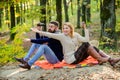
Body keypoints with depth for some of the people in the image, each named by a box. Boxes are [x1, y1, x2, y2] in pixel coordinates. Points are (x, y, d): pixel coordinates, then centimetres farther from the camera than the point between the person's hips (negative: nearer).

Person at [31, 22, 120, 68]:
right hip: (70, 59, -6)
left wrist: (85, 29, -5)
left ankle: (110, 60, -16)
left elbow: (86, 40, -3)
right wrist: (38, 31, -22)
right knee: (86, 45, -21)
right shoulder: (62, 36, -6)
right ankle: (101, 60, -20)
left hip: (77, 56, 6)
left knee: (93, 48, -11)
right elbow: (51, 35, -16)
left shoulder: (76, 35, 8)